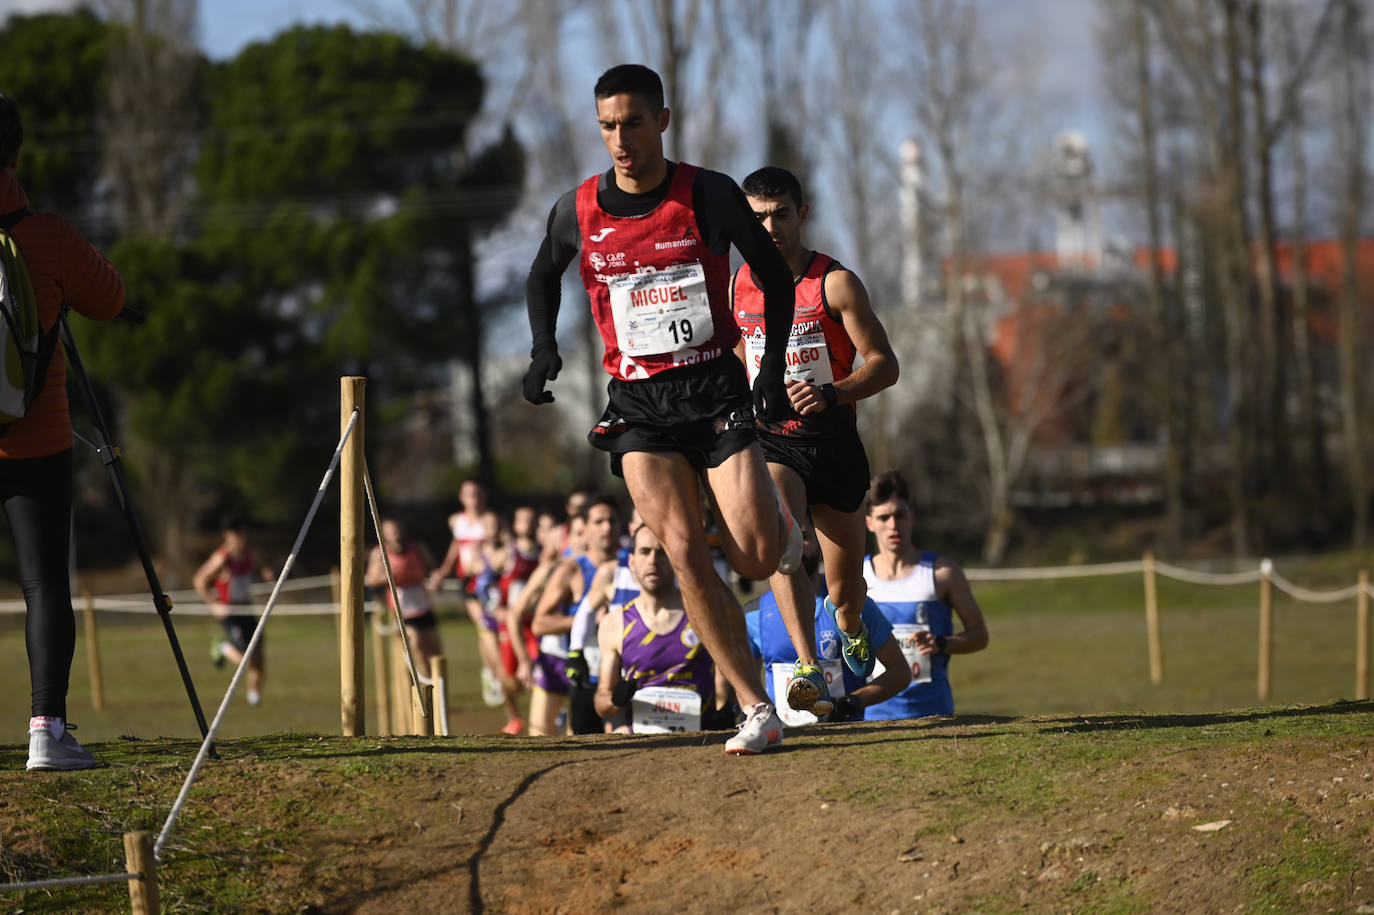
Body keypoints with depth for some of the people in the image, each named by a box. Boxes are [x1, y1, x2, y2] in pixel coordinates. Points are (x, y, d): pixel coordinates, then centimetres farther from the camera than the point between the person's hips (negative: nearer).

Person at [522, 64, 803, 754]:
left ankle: (779, 525, 29)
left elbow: (774, 273, 7)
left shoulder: (709, 195, -5)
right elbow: (542, 277, 22)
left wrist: (772, 365, -1)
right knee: (684, 551, -16)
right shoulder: (577, 211, 2)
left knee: (757, 560, -11)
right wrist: (544, 347, 6)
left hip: (716, 391, -2)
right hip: (638, 405, 2)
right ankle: (757, 710, -11)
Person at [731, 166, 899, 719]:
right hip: (770, 440, 1)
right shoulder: (736, 288, 5)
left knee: (844, 584, 10)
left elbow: (884, 363, -9)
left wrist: (831, 394, -26)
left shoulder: (835, 283, -7)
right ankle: (809, 670, -38)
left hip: (833, 439, -1)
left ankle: (851, 627, 48)